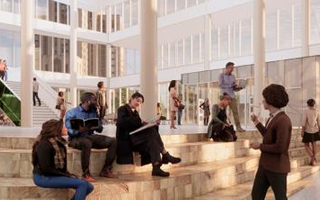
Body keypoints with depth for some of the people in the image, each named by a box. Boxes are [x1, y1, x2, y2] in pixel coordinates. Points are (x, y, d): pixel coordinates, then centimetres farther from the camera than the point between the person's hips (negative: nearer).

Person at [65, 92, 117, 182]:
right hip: (76, 138, -6)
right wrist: (81, 130, -35)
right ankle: (86, 173, -28)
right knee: (86, 142, -41)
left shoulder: (93, 112, 13)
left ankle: (105, 170, -7)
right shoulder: (72, 113, -5)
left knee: (113, 141, -11)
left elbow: (100, 129, 7)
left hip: (90, 136, 6)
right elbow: (70, 131, -15)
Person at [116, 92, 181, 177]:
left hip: (136, 138, 7)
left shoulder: (135, 112, 25)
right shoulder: (122, 109, 3)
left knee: (151, 140, -25)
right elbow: (121, 122, -19)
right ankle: (166, 156, -24)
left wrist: (154, 123, -4)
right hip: (126, 139, -7)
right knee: (152, 134, -28)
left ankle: (156, 168, -35)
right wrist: (140, 121, -26)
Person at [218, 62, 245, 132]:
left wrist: (238, 88, -8)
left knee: (235, 111, -4)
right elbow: (221, 85, -12)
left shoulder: (233, 76, 12)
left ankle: (238, 127, -6)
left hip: (232, 96, 4)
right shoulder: (221, 75, 0)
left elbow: (234, 88, 14)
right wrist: (230, 85, -17)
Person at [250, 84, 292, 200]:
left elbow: (279, 147, -25)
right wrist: (257, 123, 14)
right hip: (265, 165, 9)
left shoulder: (283, 120, -22)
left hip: (277, 167, -9)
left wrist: (260, 146, -13)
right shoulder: (272, 118, 7)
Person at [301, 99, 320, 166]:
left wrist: (302, 132, -5)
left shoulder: (306, 112, -13)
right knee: (314, 144, 15)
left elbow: (304, 124, -13)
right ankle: (313, 159, 22)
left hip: (308, 131, -4)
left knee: (307, 145, 8)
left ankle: (312, 157, -7)